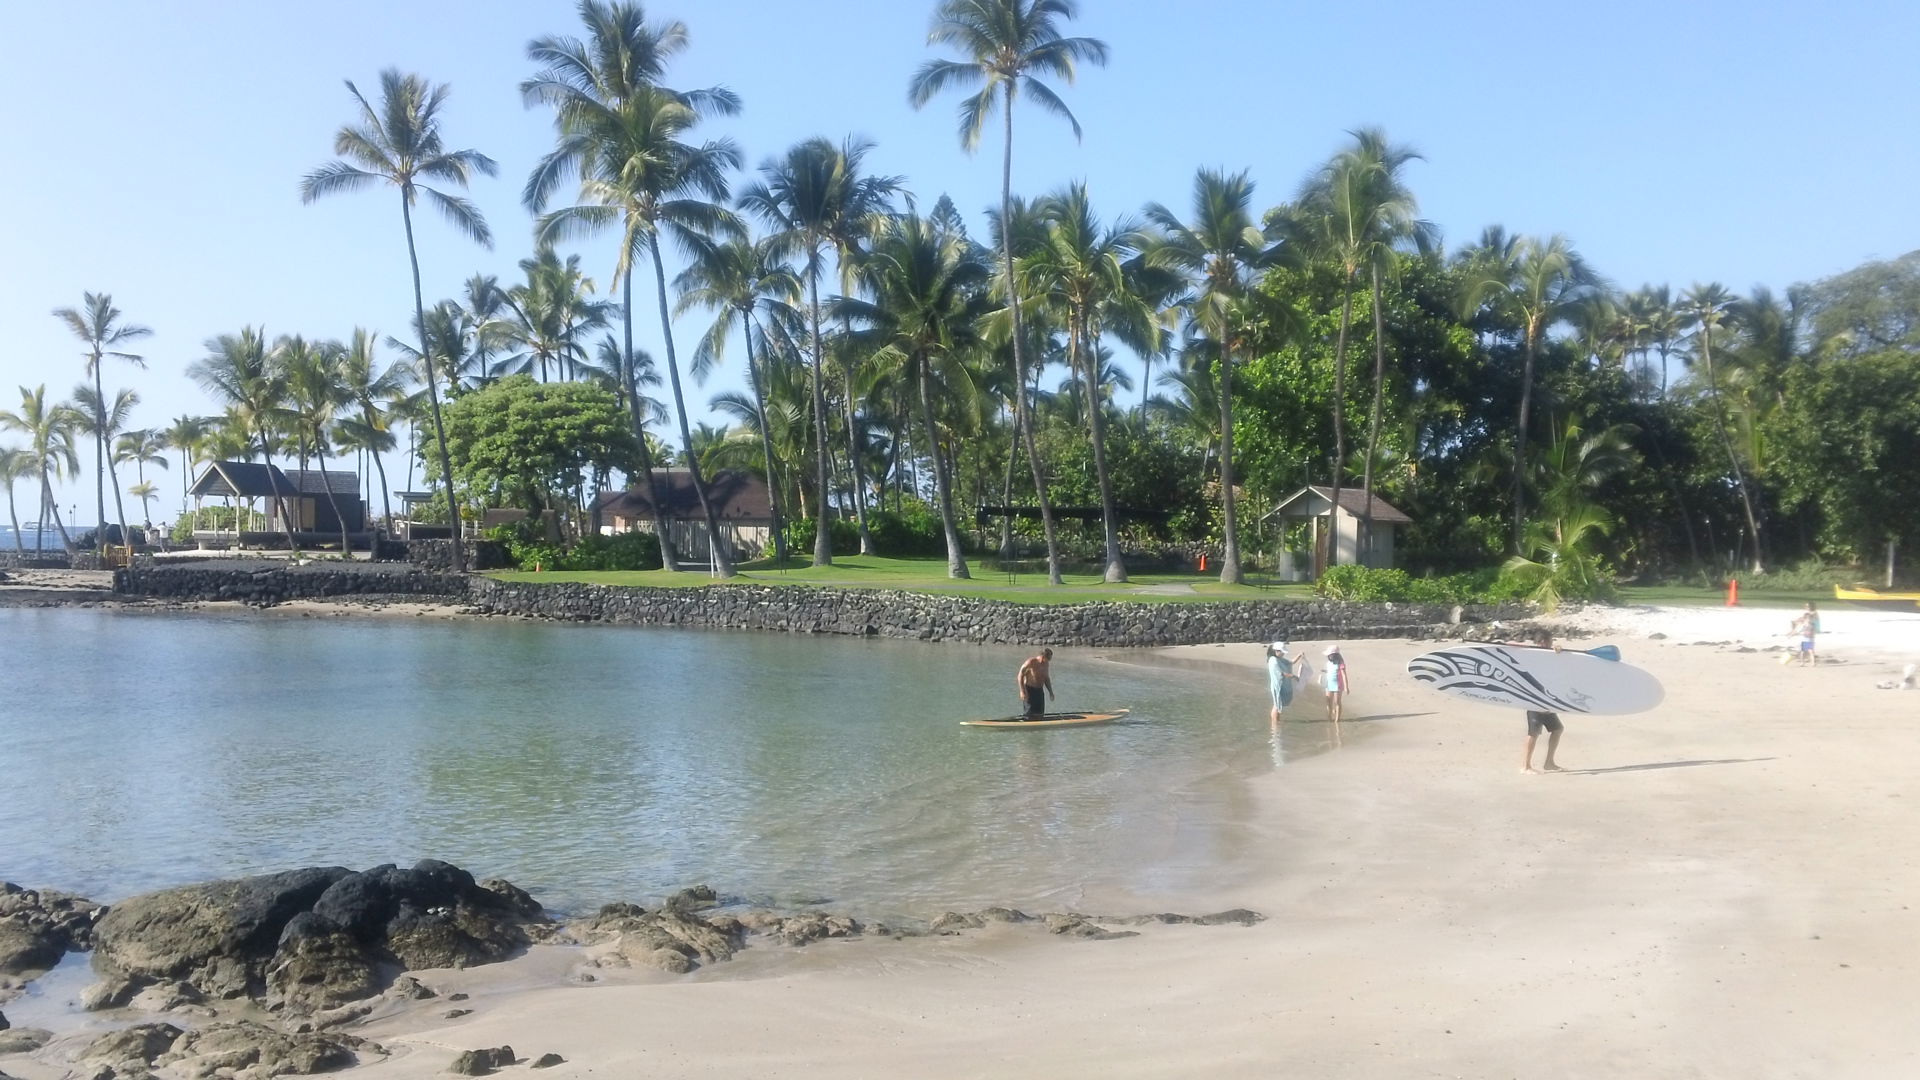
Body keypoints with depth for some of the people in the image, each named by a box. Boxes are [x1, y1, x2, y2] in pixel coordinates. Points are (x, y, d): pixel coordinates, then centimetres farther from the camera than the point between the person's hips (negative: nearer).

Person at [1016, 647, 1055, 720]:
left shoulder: (1045, 664, 6)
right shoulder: (1031, 662, -16)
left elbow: (1046, 679, 20)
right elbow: (1020, 676, -13)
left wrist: (1050, 691, 14)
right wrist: (1022, 691, -19)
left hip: (1039, 690, 7)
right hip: (1029, 690, -7)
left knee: (1040, 714, 6)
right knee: (1031, 714, -8)